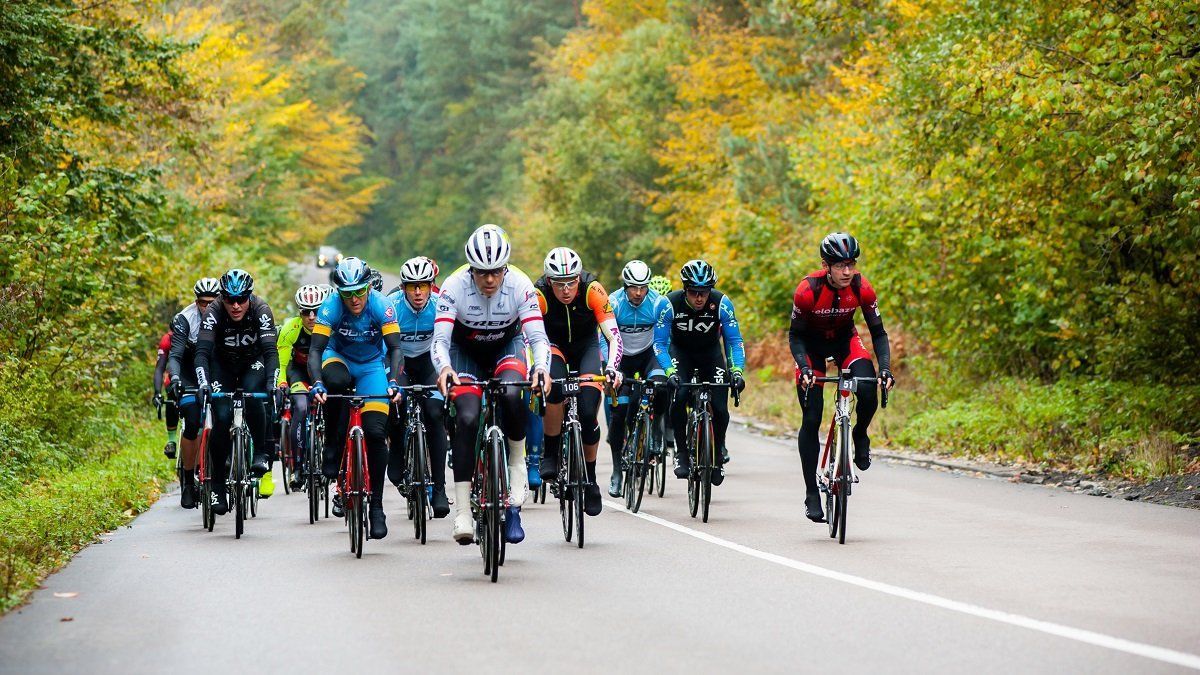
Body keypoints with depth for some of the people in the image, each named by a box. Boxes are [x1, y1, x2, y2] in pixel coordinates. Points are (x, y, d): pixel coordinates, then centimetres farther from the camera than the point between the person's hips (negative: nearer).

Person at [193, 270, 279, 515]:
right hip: (223, 364, 0)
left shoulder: (261, 310, -28)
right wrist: (203, 384, -52)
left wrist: (273, 384, -51)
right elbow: (202, 351, -35)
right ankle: (217, 483, -5)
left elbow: (271, 351, -35)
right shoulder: (213, 312, -28)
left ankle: (261, 452, -12)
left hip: (253, 363, 0)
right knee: (222, 417, -17)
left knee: (252, 396, -32)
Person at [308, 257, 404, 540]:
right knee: (336, 381, -39)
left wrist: (393, 382, -45)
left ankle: (376, 506, -2)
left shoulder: (381, 306, -25)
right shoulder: (331, 307, -26)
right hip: (339, 358, 0)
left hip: (372, 365, 0)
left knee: (376, 432, -14)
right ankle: (332, 449, -18)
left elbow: (395, 348, -28)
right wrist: (317, 383, -46)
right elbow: (315, 349, -29)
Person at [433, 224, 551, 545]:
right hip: (465, 352, 0)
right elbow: (440, 338, -33)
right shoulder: (454, 287, -28)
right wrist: (444, 369, -54)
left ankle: (518, 466, -9)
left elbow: (538, 335, -30)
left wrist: (542, 368, -51)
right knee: (466, 419, -21)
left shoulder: (520, 285, -27)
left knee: (512, 395, -33)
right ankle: (462, 513, -19)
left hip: (506, 347, 0)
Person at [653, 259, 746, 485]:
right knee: (678, 397, -27)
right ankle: (682, 453, -10)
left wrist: (737, 371, -35)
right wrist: (670, 372, -40)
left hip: (710, 352, 1)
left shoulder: (722, 303, -26)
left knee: (720, 407, -14)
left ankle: (718, 451, 14)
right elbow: (659, 343, -24)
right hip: (680, 351, -1)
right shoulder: (671, 304, -28)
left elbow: (734, 341, -20)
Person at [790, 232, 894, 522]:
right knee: (811, 419, -8)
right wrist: (804, 369, -36)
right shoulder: (808, 289, -30)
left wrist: (885, 367, -29)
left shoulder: (862, 288, -23)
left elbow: (877, 332, -15)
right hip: (812, 344, -2)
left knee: (868, 392, -27)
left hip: (844, 339, 2)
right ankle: (811, 492, 1)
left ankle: (860, 435, 6)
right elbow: (795, 335, -21)